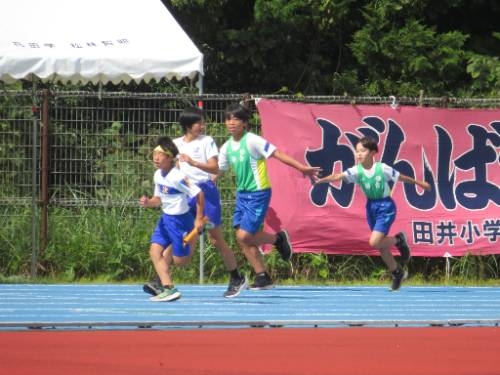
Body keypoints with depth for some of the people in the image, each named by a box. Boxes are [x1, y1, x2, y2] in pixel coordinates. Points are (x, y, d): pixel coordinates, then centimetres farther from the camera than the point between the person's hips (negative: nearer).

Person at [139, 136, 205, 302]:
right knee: (155, 251, -8)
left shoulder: (177, 177, -23)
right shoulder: (158, 175, 3)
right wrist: (148, 202, -8)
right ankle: (168, 288, -12)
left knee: (180, 261, 1)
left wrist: (199, 218, -13)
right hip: (165, 218, 8)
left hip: (180, 219, -8)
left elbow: (199, 194, -19)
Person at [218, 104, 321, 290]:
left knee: (244, 235, -14)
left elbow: (277, 154, -15)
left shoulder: (252, 140, -14)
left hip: (258, 194, -7)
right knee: (242, 237, 2)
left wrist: (302, 168, -19)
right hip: (242, 193, 7)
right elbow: (217, 170, 15)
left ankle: (278, 238, 13)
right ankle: (262, 277, 11)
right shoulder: (227, 147, 6)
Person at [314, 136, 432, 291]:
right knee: (381, 246, 12)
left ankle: (399, 239, 7)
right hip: (371, 207, 5)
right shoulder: (356, 171, -8)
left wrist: (420, 183, 9)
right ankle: (398, 273, 30)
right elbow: (338, 176, -21)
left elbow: (401, 177, -3)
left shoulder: (382, 169, -15)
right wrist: (321, 180, -37)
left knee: (374, 242, -20)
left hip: (385, 206, -5)